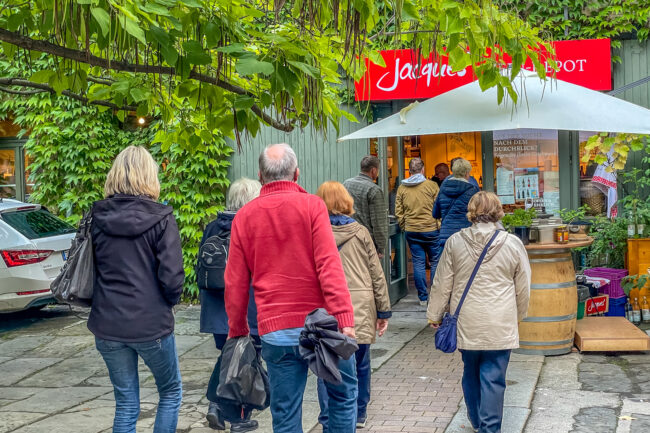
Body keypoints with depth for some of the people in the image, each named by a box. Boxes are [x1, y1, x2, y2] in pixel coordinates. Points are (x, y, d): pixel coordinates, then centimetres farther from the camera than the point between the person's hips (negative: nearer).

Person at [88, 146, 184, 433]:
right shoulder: (160, 219, -12)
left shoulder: (98, 217, 0)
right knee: (171, 392, 18)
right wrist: (170, 301, 4)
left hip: (108, 324, 4)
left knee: (125, 403, 14)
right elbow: (171, 277, -15)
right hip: (151, 324, -4)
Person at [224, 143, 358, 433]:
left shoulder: (244, 217, 4)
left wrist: (237, 331, 16)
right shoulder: (311, 206, -4)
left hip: (274, 331, 2)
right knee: (344, 393, 17)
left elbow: (235, 284, 5)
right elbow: (329, 265, -14)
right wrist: (344, 317, -16)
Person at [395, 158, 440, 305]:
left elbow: (398, 212, 5)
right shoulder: (432, 185, -6)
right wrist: (439, 226, 6)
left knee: (418, 263, 6)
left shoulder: (402, 188, 3)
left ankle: (423, 298, 8)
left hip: (411, 231, 2)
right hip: (431, 229, -2)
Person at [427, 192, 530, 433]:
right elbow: (523, 289, 5)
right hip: (500, 325, -2)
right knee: (493, 378, 2)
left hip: (466, 323, 2)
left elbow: (442, 284, 2)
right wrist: (518, 317, 21)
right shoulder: (512, 244, -6)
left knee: (471, 373, 18)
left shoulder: (455, 242, -4)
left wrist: (434, 315, 15)